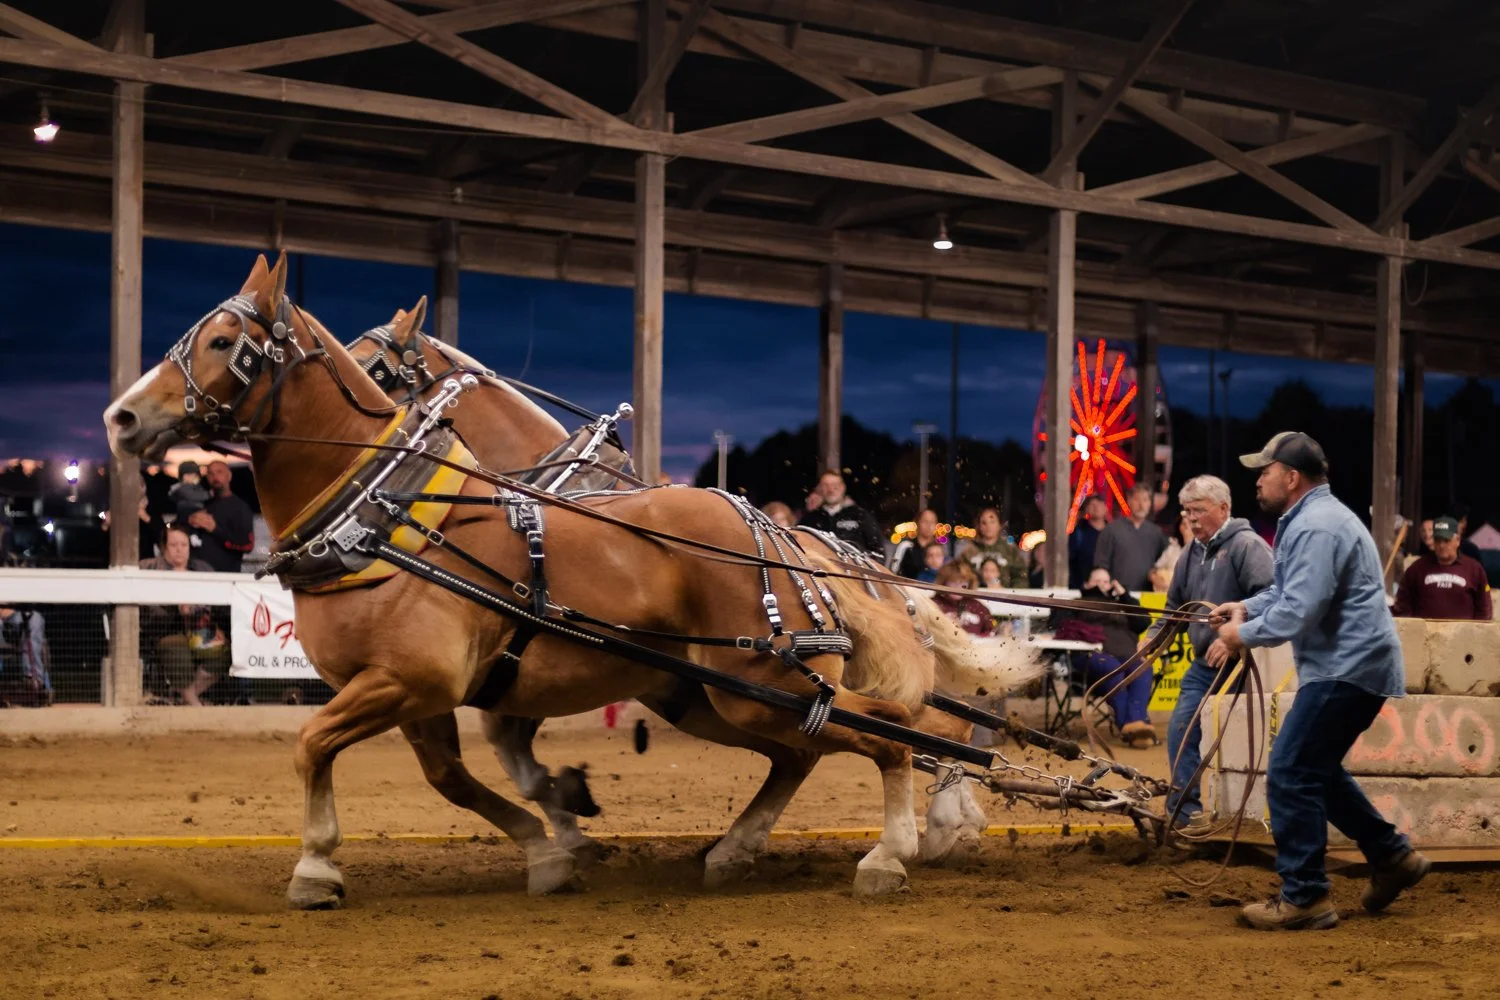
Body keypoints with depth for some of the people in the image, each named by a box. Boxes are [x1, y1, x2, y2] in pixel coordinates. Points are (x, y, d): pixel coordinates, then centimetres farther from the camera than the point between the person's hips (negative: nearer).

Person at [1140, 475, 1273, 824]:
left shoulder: (1247, 546, -13)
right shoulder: (1191, 554, 13)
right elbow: (1175, 606, 23)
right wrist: (1154, 635, 6)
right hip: (1205, 663, 8)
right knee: (1181, 727, 1)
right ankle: (1183, 806, 6)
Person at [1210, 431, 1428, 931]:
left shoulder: (1316, 528, -19)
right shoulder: (1309, 519, 16)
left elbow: (1298, 612, -25)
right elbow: (1288, 591, 26)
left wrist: (1242, 636, -11)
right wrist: (1245, 608, 9)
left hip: (1347, 669, -11)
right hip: (1350, 665, 11)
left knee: (1290, 775, -9)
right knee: (1316, 770, 20)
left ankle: (1304, 898, -4)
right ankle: (1392, 856, 26)